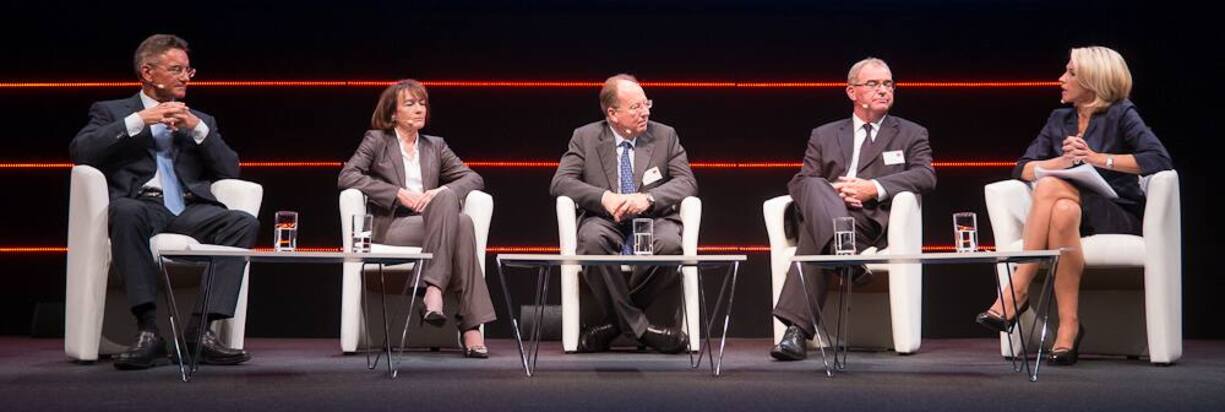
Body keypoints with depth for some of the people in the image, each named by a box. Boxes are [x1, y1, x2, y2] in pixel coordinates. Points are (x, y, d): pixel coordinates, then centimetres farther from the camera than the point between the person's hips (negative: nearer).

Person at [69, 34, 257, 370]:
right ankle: (148, 330, -37)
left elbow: (230, 171, 15)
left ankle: (201, 330, -31)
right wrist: (139, 120, -4)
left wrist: (197, 128, 3)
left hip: (189, 211, 3)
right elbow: (80, 152, 0)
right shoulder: (111, 112, 20)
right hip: (142, 206, -3)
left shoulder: (201, 121, 28)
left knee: (244, 223, -28)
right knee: (127, 211, -39)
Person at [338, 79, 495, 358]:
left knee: (462, 223, -35)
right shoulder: (376, 140, 13)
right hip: (391, 230, -4)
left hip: (432, 225, 4)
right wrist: (398, 193, -11)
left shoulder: (435, 146, 24)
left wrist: (441, 192, -8)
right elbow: (346, 176, -3)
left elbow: (474, 178, 14)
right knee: (461, 223, -34)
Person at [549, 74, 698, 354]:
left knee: (670, 243, -34)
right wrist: (604, 197, -19)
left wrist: (648, 198, -18)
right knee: (592, 239, -36)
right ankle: (637, 325, -24)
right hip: (606, 221, 0)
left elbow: (687, 182, 2)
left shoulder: (665, 136, 12)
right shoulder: (585, 137, 9)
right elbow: (560, 182, -1)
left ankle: (617, 319, -13)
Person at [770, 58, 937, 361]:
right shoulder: (824, 135, 27)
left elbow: (926, 176, 2)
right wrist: (831, 192, -10)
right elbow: (799, 182, 14)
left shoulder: (911, 134, 22)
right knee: (815, 187, -36)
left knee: (814, 235, -35)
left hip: (876, 220, -2)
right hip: (823, 213, 2)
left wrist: (875, 188, -14)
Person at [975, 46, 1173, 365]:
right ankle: (1068, 326, -40)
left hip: (1118, 216, -4)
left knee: (1050, 187, -33)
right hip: (1073, 208, 4)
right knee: (1063, 210, -35)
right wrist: (1062, 162, -11)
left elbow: (1160, 160, -15)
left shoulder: (1120, 114, 0)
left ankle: (1016, 291, -32)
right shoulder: (1059, 120, 16)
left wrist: (1098, 158, -18)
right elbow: (1022, 168, 8)